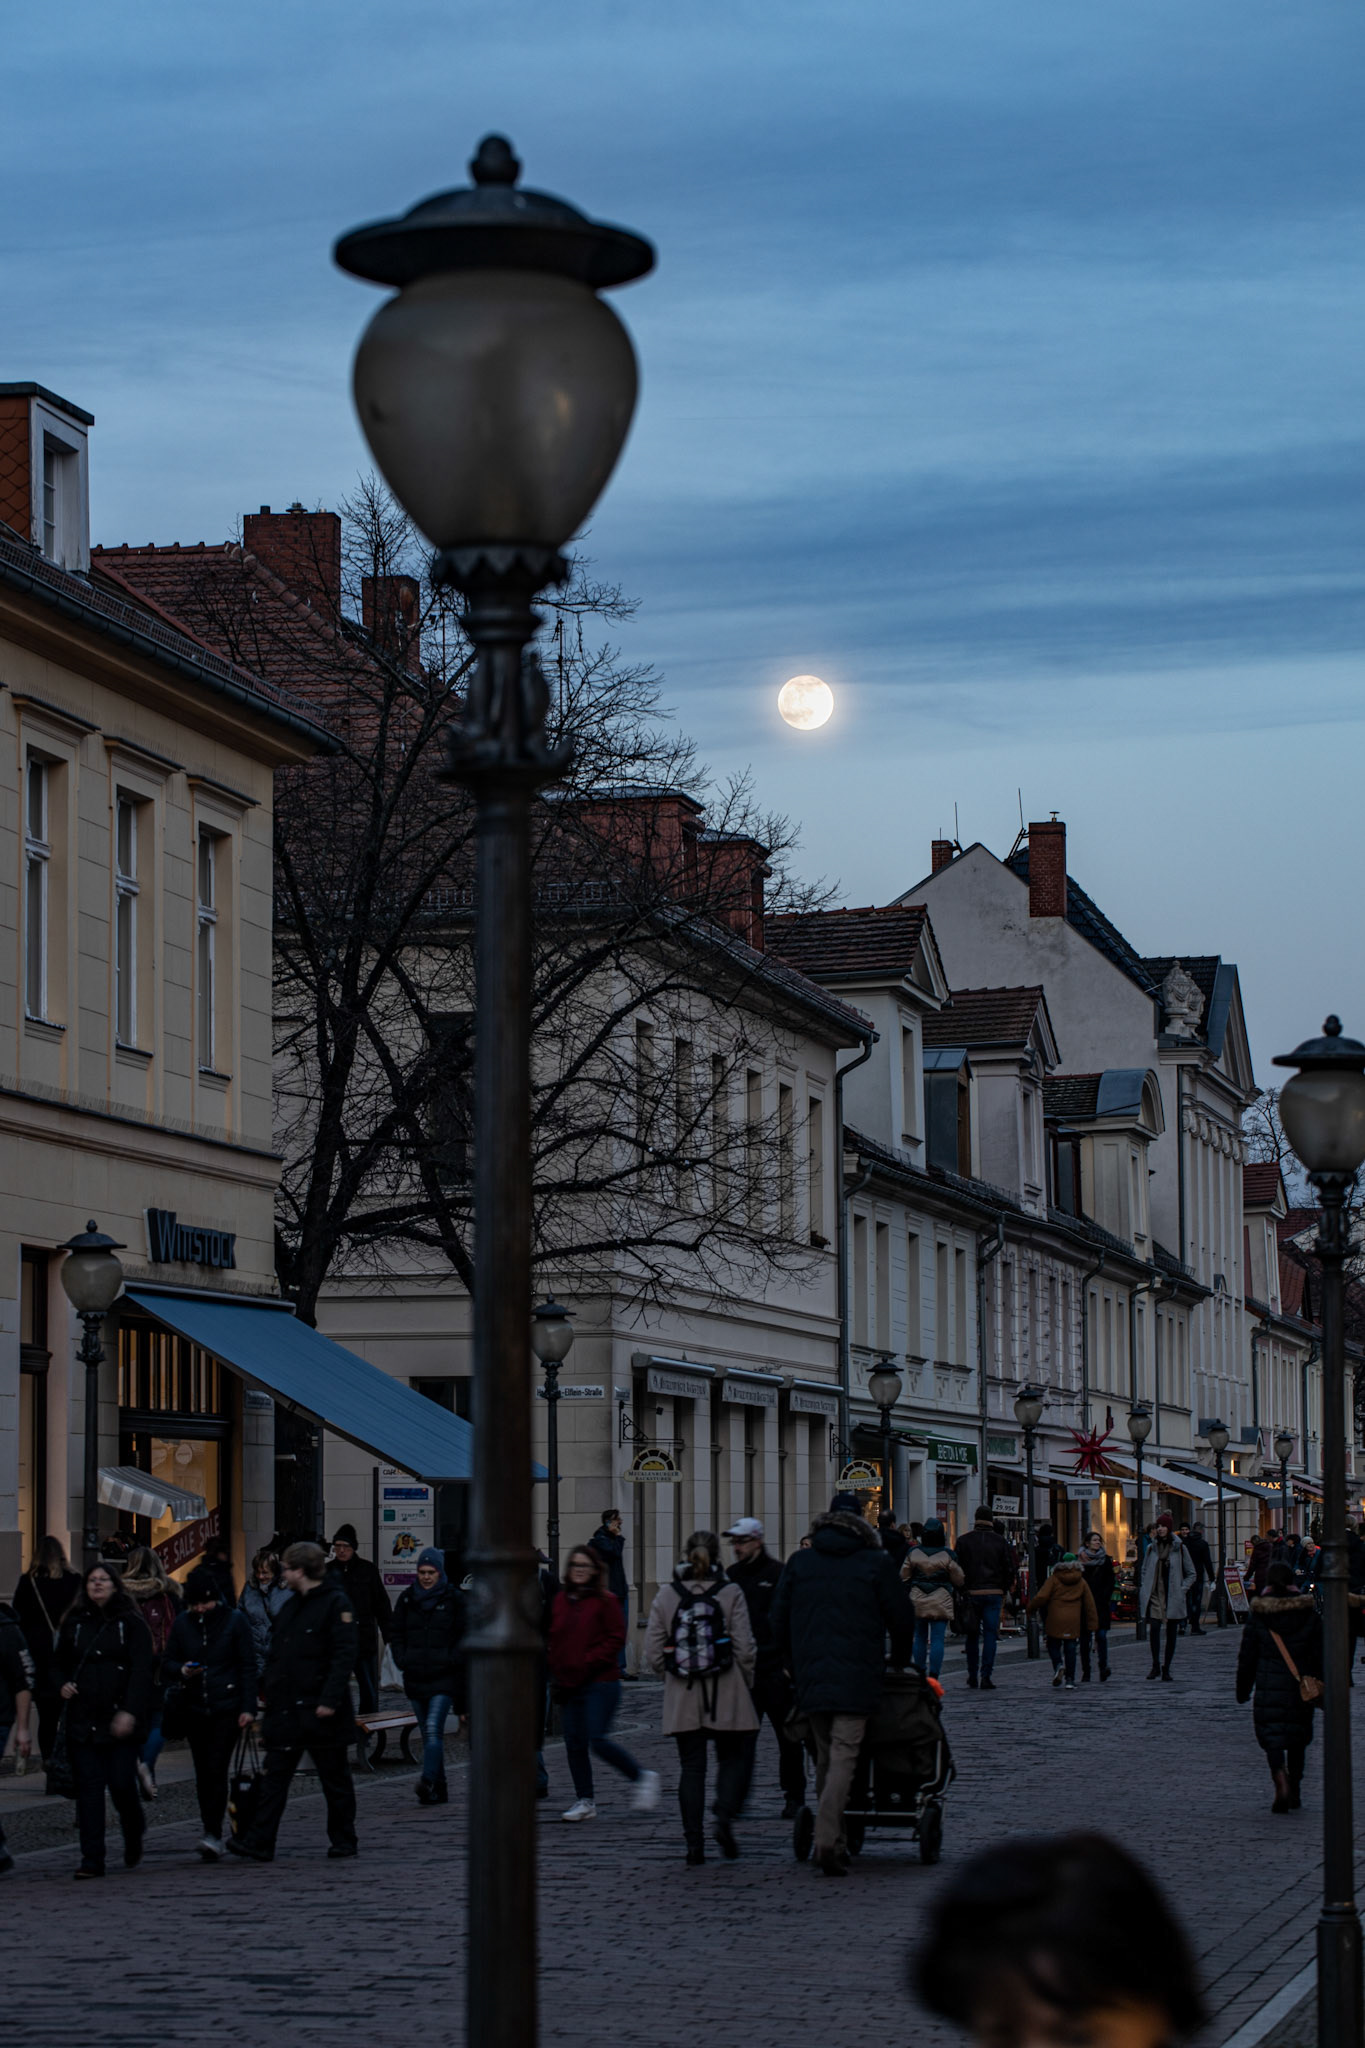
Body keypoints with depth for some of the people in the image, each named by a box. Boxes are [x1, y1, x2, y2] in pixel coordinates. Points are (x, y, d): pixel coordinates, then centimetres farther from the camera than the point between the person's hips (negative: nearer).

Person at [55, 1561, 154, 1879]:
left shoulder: (131, 1624, 0)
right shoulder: (74, 1623, 11)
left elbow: (141, 1671, -6)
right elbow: (60, 1664, 22)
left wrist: (129, 1711, -17)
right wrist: (63, 1685, 0)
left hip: (120, 1721, -3)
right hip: (82, 1720, 3)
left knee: (122, 1784, -6)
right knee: (88, 1788, -2)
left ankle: (133, 1837, 24)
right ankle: (91, 1859, -1)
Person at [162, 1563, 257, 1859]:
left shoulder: (235, 1620, -1)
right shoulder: (182, 1623, 7)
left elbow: (248, 1666, -1)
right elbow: (167, 1663, 13)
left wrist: (248, 1707, -7)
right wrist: (182, 1670, -11)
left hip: (227, 1707, -4)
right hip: (194, 1709, 4)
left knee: (217, 1770, -13)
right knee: (203, 1773, 7)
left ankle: (214, 1834, -15)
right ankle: (211, 1832, 15)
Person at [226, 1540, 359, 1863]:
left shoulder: (336, 1603, -9)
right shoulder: (290, 1606, 16)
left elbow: (344, 1656, -15)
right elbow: (276, 1653, 21)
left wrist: (330, 1700, -21)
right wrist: (267, 1689, 12)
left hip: (320, 1711, -7)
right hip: (286, 1709, 7)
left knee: (335, 1779, 5)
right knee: (275, 1776, 1)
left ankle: (343, 1840, 15)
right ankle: (259, 1842, -3)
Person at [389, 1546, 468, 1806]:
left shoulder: (454, 1599, 0)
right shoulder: (407, 1599, 10)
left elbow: (466, 1637, 1)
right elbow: (396, 1634, 16)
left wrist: (450, 1660, -11)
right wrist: (402, 1660, 2)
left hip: (444, 1677, -5)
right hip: (415, 1677, 5)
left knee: (433, 1728, -19)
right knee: (428, 1733, 8)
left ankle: (429, 1781, -27)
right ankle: (439, 1790, 14)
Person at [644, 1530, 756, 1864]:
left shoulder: (666, 1595, 0)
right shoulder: (730, 1594, -6)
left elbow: (653, 1653, 1)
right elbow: (745, 1648, -7)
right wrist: (745, 1683, 9)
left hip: (682, 1698, 2)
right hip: (726, 1698, -2)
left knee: (691, 1767, 6)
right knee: (733, 1759, 12)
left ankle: (694, 1842, 3)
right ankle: (724, 1817, -11)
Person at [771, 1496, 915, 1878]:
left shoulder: (798, 1563, 8)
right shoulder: (876, 1564, 0)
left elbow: (779, 1621, 11)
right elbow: (902, 1618, 5)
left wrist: (794, 1668, 22)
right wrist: (898, 1662, 22)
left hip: (810, 1677, 3)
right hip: (857, 1681, -3)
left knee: (825, 1758, 15)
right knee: (843, 1758, -7)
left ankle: (834, 1840, 16)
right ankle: (827, 1839, -21)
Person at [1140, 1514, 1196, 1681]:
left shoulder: (1179, 1548, 2)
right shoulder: (1151, 1548, 8)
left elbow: (1191, 1574, 8)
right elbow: (1145, 1571, 18)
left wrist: (1181, 1590, -4)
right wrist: (1144, 1590, 5)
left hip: (1173, 1597, 0)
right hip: (1155, 1596, 0)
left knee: (1171, 1633, 4)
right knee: (1154, 1627, -19)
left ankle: (1166, 1669, 14)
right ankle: (1156, 1665, -12)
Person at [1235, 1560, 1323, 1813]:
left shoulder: (1258, 1614, -4)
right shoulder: (1308, 1610, 0)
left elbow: (1247, 1654, 1)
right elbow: (1320, 1652, 2)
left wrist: (1243, 1688, 10)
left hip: (1268, 1685, -2)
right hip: (1300, 1685, 2)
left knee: (1272, 1735, -1)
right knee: (1297, 1738, 15)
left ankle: (1281, 1782, -25)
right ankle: (1294, 1791, 20)